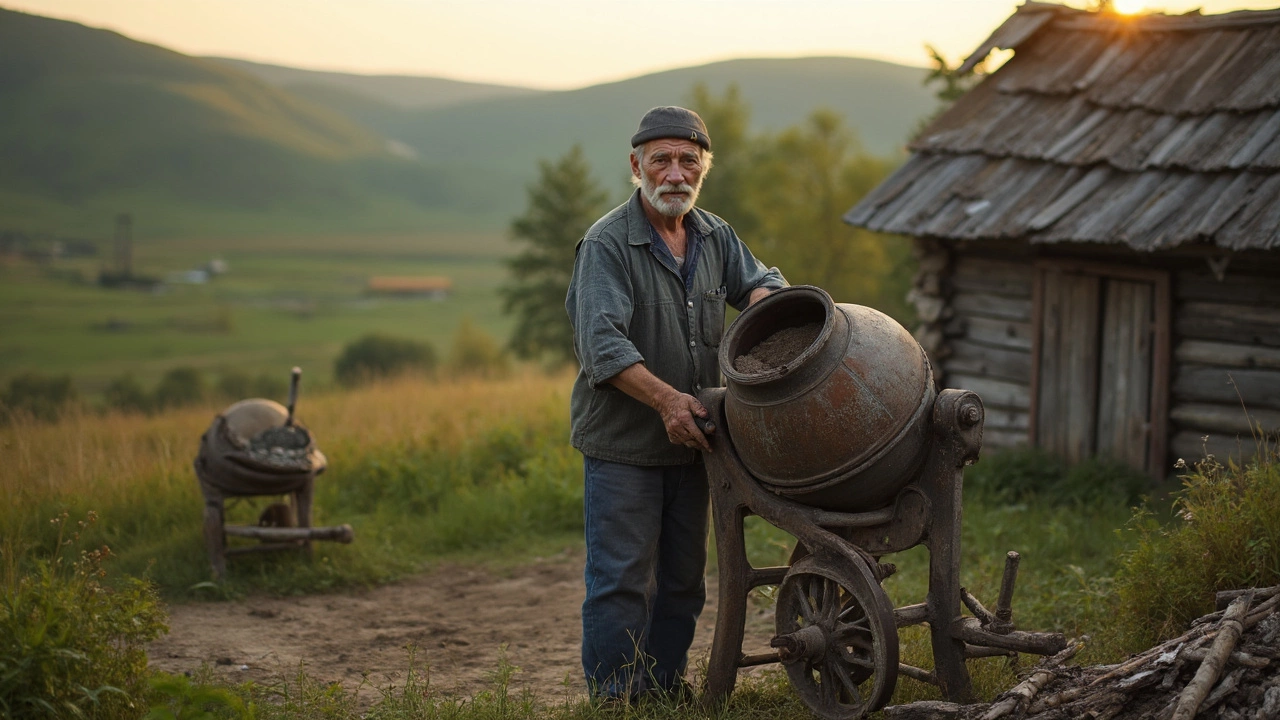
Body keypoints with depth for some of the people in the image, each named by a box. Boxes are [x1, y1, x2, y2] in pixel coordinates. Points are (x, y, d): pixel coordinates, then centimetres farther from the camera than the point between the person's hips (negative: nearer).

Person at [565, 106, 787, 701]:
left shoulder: (714, 236, 8)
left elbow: (762, 282, 19)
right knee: (621, 578, -5)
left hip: (689, 438, 7)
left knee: (681, 578, 14)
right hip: (621, 444, -7)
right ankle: (615, 697, 4)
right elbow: (602, 343, -23)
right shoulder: (607, 244, -14)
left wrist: (761, 300, -7)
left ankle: (666, 686, 25)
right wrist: (665, 399, -31)